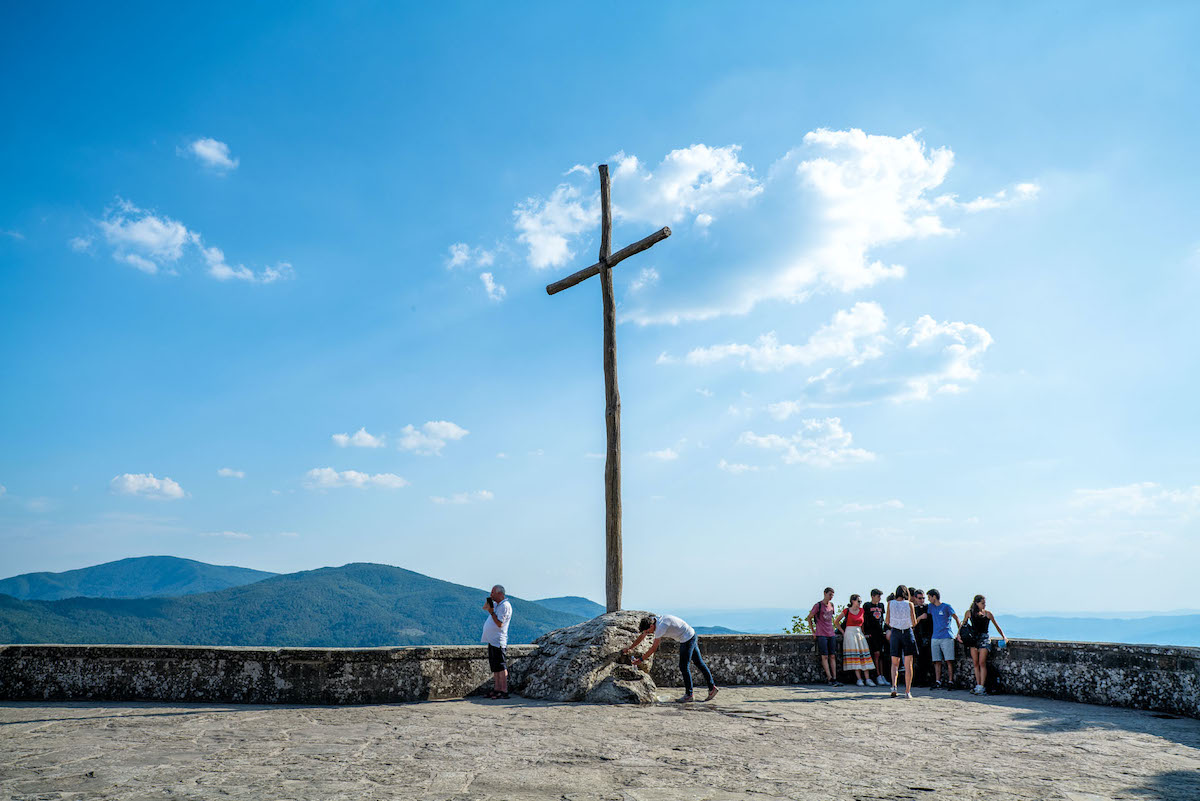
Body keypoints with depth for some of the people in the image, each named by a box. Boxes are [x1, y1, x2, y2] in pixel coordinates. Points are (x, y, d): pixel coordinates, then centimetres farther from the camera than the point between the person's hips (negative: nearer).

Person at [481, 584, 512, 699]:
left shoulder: (505, 606, -14)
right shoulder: (496, 604, 16)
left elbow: (499, 624, -20)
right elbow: (484, 607, 31)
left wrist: (491, 612, -15)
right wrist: (489, 599, 13)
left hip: (498, 641, -10)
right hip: (492, 640, 10)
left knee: (500, 667, -9)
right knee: (494, 667, 12)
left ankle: (504, 691, -9)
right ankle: (497, 690, 17)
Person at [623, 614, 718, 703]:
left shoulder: (661, 626, -29)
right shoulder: (650, 621, -2)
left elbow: (653, 648, -24)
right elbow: (642, 636, 12)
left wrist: (640, 660, -16)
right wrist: (629, 648, 15)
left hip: (688, 638, -10)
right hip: (691, 636, 10)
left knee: (684, 667, -6)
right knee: (699, 663, 14)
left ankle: (689, 694, 2)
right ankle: (712, 687, 20)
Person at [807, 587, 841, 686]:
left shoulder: (831, 605, 13)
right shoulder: (818, 605, -5)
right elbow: (809, 618, 3)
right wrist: (813, 632, 3)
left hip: (831, 634, 6)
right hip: (821, 634, -6)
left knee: (833, 656, 2)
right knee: (825, 656, -8)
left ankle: (835, 678, 2)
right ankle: (830, 679, -10)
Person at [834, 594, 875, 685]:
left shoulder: (861, 611, 10)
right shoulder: (846, 611, -2)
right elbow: (836, 622, 5)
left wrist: (862, 632, 10)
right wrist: (842, 631, 3)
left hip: (859, 633, 4)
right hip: (850, 634, -4)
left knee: (864, 655, -4)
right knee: (854, 655, -8)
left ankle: (867, 679, -5)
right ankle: (859, 679, -9)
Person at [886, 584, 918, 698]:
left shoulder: (890, 603, -1)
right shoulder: (909, 604, -4)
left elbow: (888, 621, 0)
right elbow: (914, 622, -3)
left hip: (895, 633, 1)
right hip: (908, 633, -1)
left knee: (895, 663, 11)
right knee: (908, 665, 5)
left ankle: (893, 686, -10)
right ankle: (907, 691, 3)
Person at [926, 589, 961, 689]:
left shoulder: (946, 607, 0)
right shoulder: (931, 606, 14)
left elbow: (956, 618, 3)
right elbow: (929, 617, 28)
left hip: (946, 637, -5)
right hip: (935, 638, 5)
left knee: (949, 661, -8)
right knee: (937, 662, 2)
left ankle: (950, 681, -5)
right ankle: (937, 682, 3)